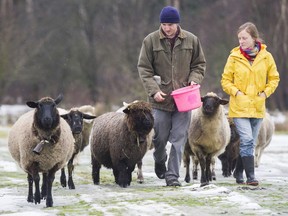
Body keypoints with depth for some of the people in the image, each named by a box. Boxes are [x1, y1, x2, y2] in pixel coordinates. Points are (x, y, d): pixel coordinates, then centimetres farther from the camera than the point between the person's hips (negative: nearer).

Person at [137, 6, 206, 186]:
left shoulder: (191, 40, 4)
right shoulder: (151, 41, -1)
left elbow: (199, 64, 14)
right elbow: (144, 69, 0)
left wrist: (194, 80, -5)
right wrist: (154, 90, -11)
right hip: (161, 99, -1)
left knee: (179, 138, -3)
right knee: (160, 137, 6)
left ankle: (172, 175, 2)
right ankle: (160, 161, 36)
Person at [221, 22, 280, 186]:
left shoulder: (266, 57, 0)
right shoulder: (234, 57, -4)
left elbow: (274, 78, 10)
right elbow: (225, 80, 3)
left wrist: (265, 92, -4)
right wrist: (236, 92, -12)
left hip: (257, 107, 3)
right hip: (239, 106, -3)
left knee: (250, 143, 10)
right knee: (247, 140, -14)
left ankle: (238, 173, 26)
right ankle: (251, 176, -12)